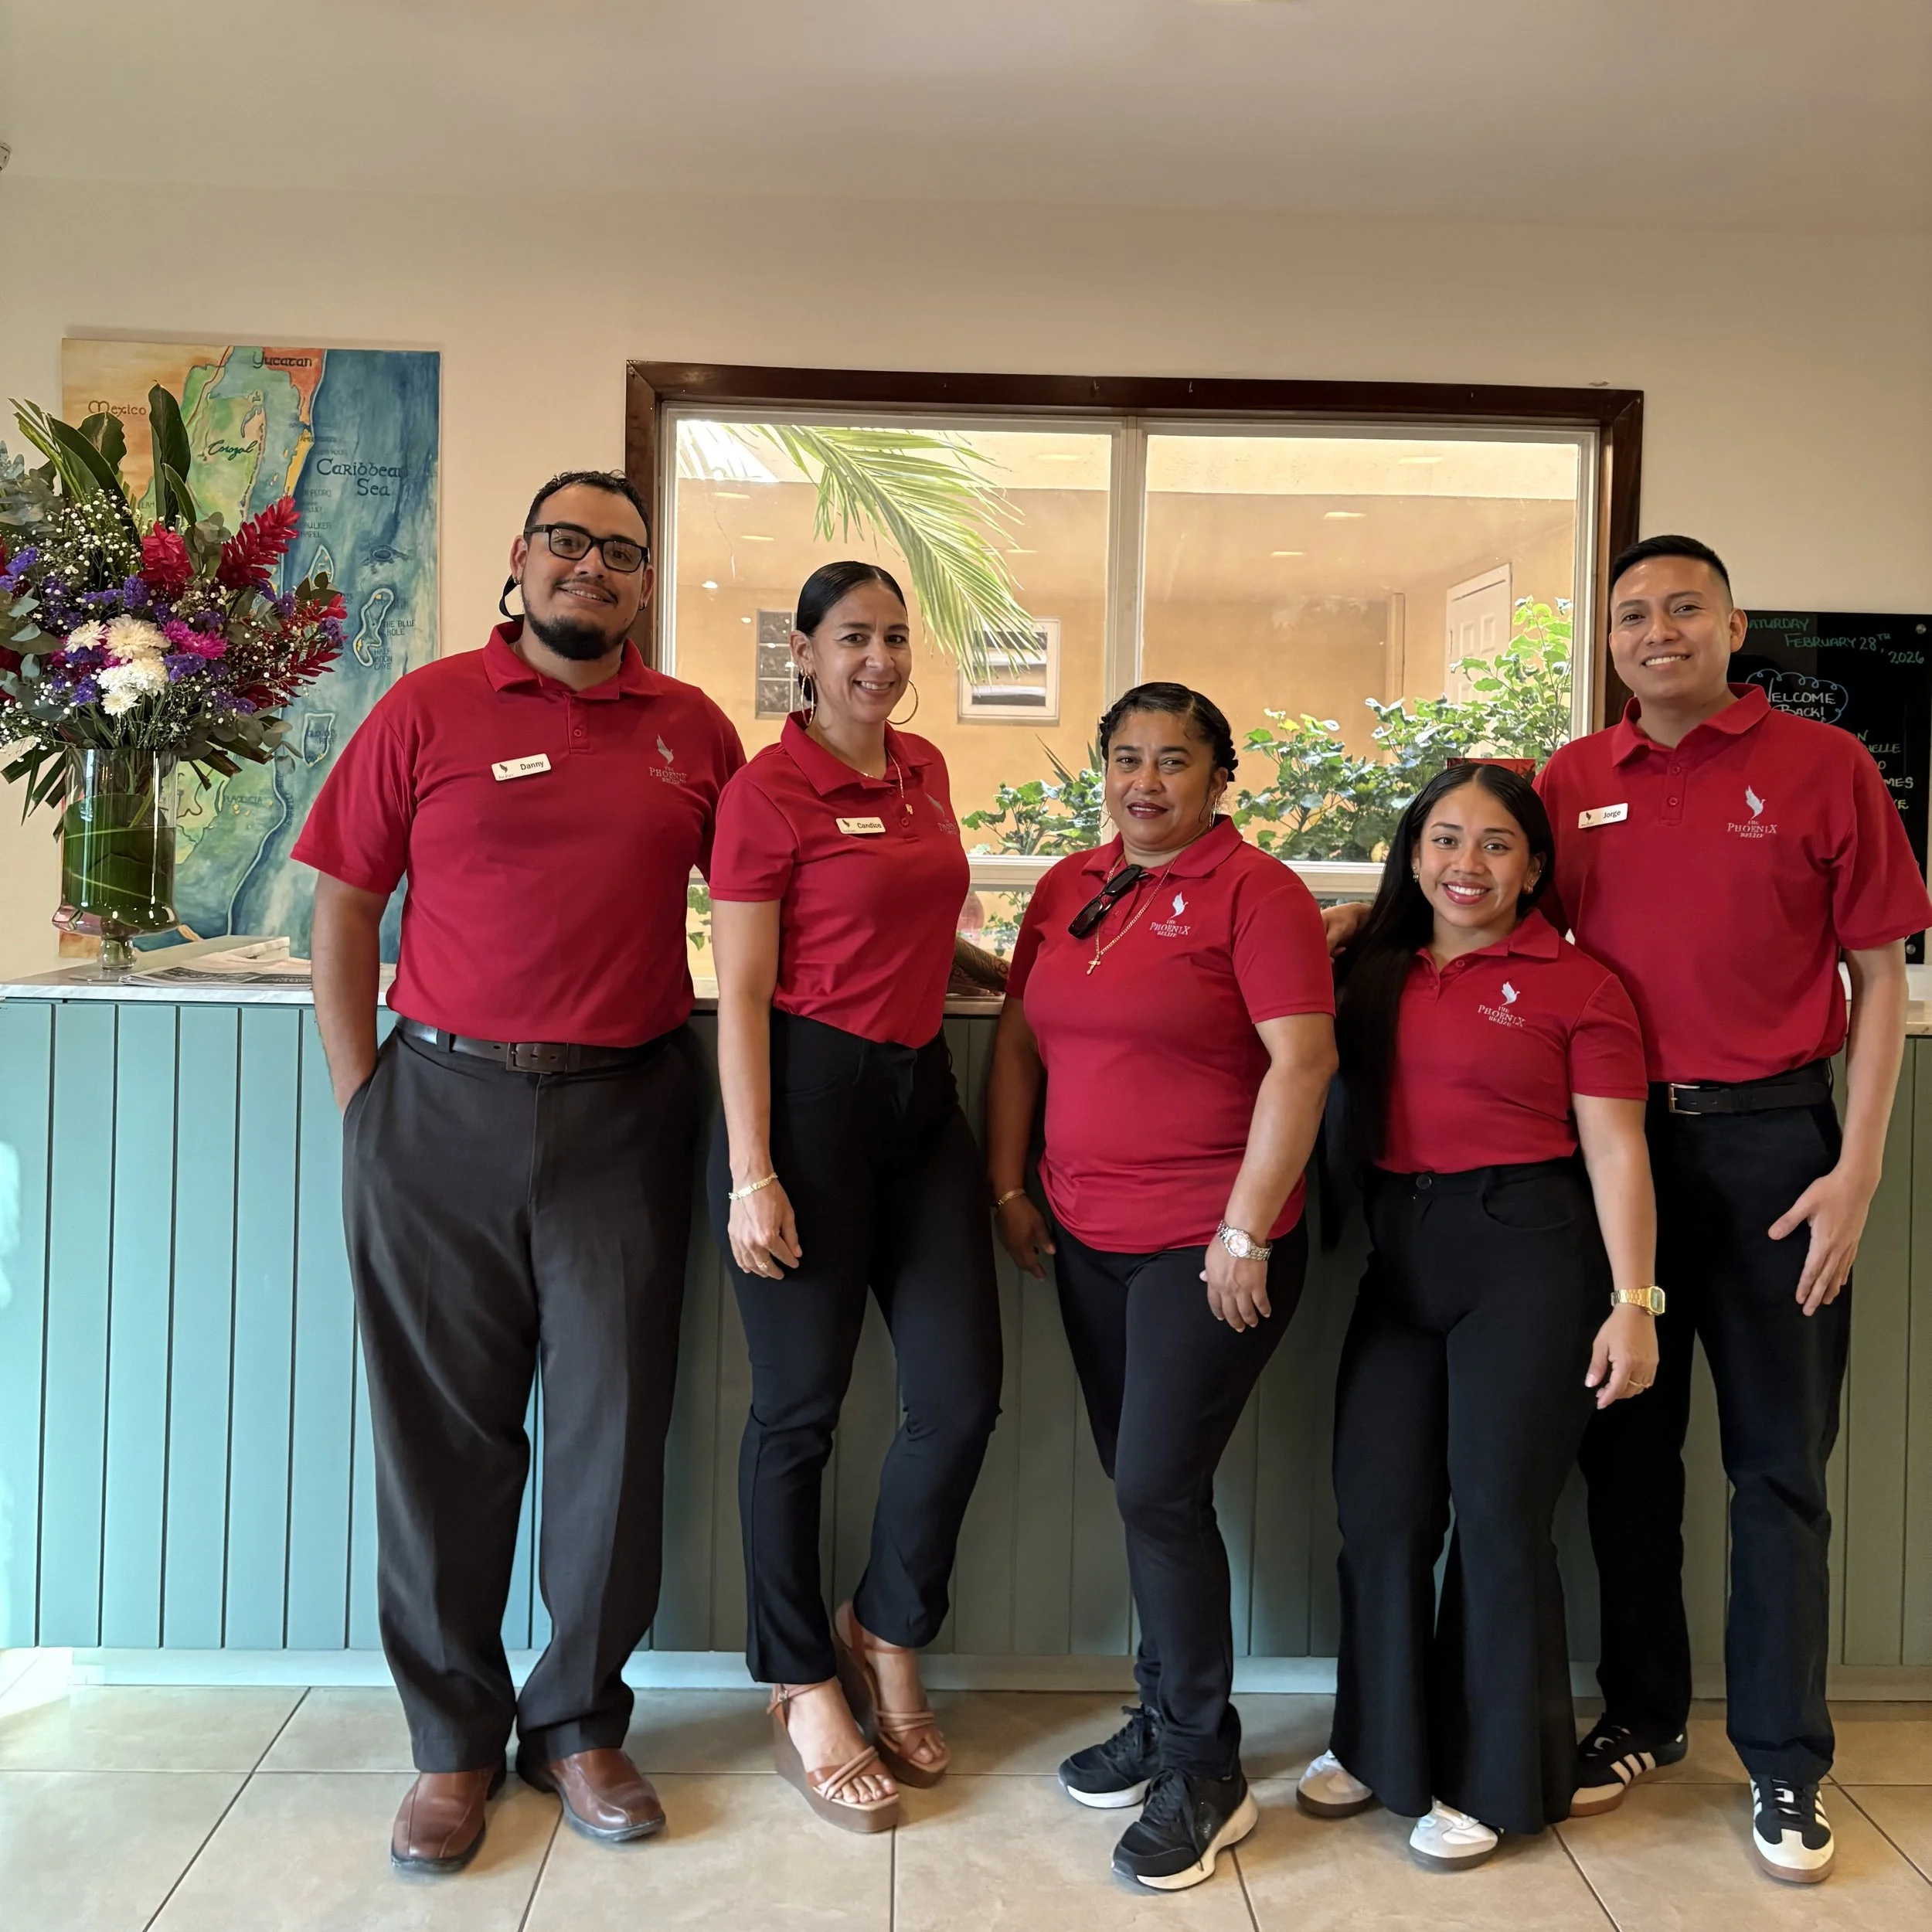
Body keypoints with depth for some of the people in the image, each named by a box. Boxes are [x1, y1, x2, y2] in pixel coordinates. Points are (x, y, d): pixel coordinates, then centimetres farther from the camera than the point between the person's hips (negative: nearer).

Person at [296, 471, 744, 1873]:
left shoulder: (694, 731, 8)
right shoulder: (429, 708, 2)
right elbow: (343, 904, 3)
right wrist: (363, 1095, -1)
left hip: (624, 1117, 2)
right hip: (440, 1110, -1)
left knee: (615, 1423, 7)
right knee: (445, 1428, 8)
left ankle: (580, 1720, 27)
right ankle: (455, 1740, 25)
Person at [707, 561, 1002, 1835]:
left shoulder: (925, 768, 12)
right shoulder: (768, 791, -8)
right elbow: (743, 995, -12)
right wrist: (753, 1175, -16)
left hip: (923, 1088, 7)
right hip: (809, 1092, -7)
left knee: (963, 1396, 5)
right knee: (801, 1408, 5)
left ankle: (886, 1640, 29)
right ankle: (807, 1697, 23)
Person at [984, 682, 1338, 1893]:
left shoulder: (1254, 889, -9)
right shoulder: (1070, 888, 10)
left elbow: (1302, 1062, -16)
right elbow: (1020, 1038, 15)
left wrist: (1246, 1233, -18)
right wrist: (1009, 1185, 8)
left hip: (1211, 1245, -6)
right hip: (1089, 1239, 6)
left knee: (1160, 1489, -6)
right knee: (1142, 1486, 15)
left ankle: (1203, 1768, 12)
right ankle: (1165, 1713, 32)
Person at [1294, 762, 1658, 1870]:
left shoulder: (1576, 984, -3)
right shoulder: (1376, 975, 10)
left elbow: (1616, 1154, -5)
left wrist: (1634, 1301, -10)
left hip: (1527, 1252, -4)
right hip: (1400, 1256, 5)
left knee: (1499, 1514, 3)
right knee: (1379, 1509, 9)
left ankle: (1489, 1779, 22)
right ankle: (1383, 1744, 30)